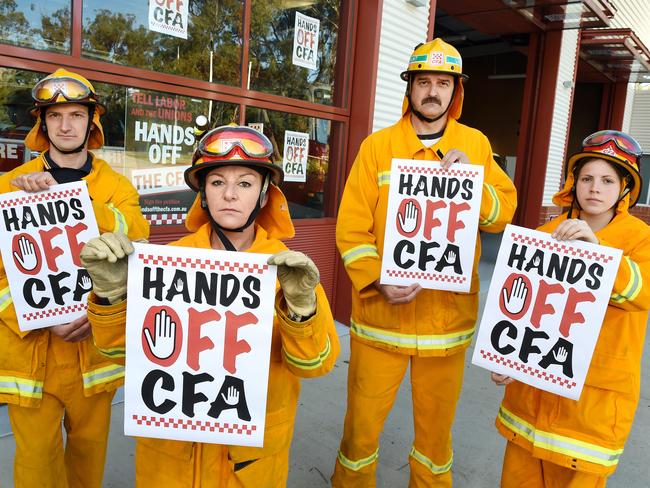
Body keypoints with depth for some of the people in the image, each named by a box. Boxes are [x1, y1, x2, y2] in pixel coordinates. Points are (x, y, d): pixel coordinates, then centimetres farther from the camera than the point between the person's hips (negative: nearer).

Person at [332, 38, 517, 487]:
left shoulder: (476, 144, 7)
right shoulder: (378, 145, -1)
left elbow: (504, 214, 2)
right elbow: (351, 227, -5)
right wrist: (378, 280, -18)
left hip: (448, 312, 2)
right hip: (382, 312, -1)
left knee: (437, 422, 17)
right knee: (363, 420, 10)